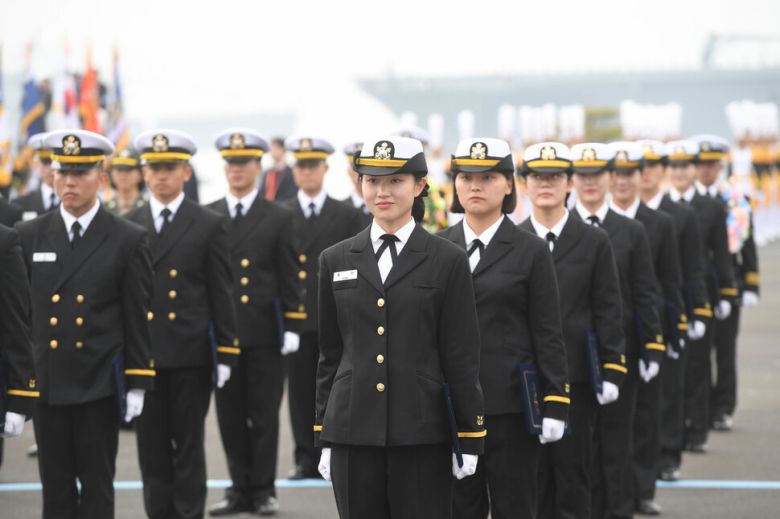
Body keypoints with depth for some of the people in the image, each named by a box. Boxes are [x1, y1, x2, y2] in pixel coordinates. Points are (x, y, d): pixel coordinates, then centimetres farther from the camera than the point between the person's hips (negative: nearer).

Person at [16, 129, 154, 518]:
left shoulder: (128, 241, -2)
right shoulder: (29, 237, 4)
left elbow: (138, 320, -1)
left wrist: (137, 384, -4)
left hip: (99, 383, -2)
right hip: (46, 383, 2)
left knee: (96, 486, 4)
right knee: (56, 487, 7)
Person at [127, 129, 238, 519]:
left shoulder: (209, 226, 1)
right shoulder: (127, 226, 7)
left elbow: (222, 294, 0)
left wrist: (225, 353, -4)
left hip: (191, 355, -2)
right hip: (141, 353, 2)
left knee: (188, 445, 4)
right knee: (151, 446, 6)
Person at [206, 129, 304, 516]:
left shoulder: (279, 218, 4)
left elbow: (289, 278, 2)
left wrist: (291, 327, -5)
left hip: (264, 334, -2)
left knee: (264, 415, 2)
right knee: (230, 416, 5)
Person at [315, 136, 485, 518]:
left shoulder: (448, 260, 1)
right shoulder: (336, 261, 9)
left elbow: (462, 357, 0)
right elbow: (329, 355, 12)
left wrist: (469, 440, -2)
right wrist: (323, 439, 9)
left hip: (422, 436, -2)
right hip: (352, 437, 3)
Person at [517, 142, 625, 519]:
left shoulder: (594, 241, 4)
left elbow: (608, 311, 3)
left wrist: (611, 371, -4)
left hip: (576, 375, -1)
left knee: (573, 474, 3)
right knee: (532, 476, 4)